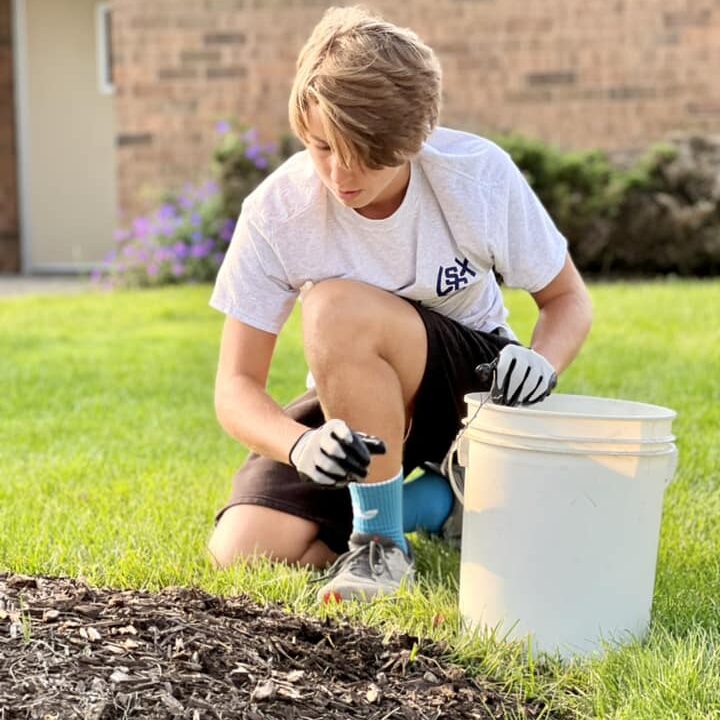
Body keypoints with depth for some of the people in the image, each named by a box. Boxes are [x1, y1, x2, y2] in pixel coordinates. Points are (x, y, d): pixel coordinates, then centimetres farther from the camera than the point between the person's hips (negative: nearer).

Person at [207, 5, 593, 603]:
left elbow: (567, 297, -3)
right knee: (242, 552, -20)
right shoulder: (275, 212, -19)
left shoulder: (479, 173, -20)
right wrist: (301, 445, -39)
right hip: (352, 408, 3)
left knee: (338, 307, -34)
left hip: (475, 385, -2)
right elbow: (236, 386, -17)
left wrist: (542, 359, -27)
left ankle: (383, 542, -17)